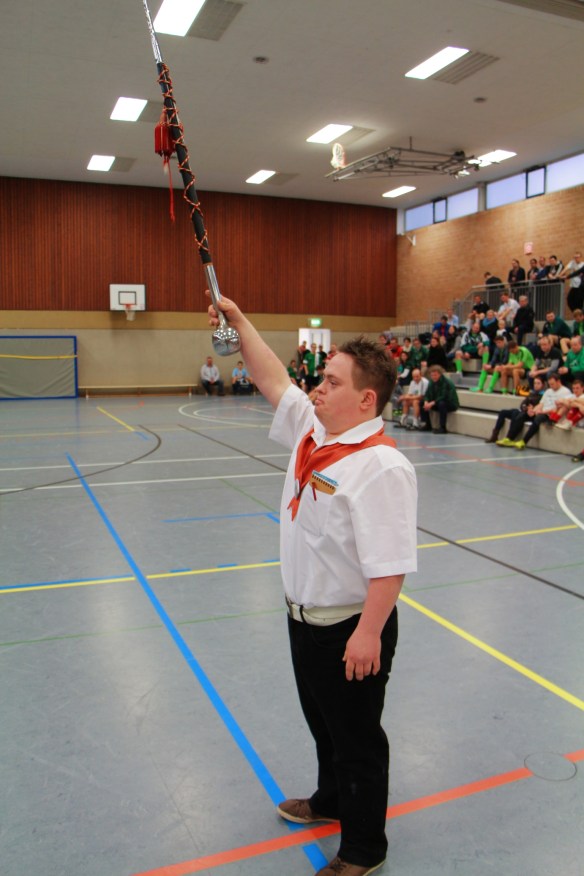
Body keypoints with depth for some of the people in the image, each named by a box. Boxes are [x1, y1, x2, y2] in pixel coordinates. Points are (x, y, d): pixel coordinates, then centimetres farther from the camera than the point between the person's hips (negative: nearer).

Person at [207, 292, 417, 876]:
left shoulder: (381, 466, -29)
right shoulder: (310, 429, -1)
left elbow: (389, 565, -30)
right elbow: (273, 380, 11)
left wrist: (368, 634, -27)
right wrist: (238, 320, 10)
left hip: (351, 630, -9)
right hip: (305, 617, 9)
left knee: (356, 738, 13)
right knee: (322, 722, 29)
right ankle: (331, 800, 55)